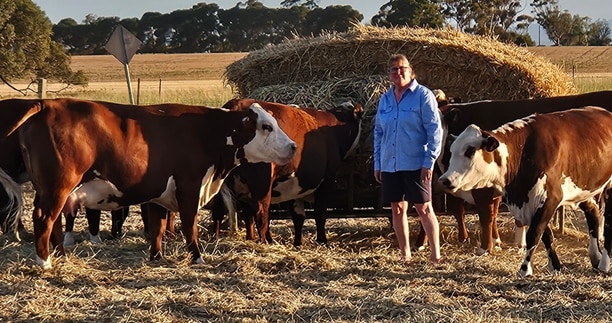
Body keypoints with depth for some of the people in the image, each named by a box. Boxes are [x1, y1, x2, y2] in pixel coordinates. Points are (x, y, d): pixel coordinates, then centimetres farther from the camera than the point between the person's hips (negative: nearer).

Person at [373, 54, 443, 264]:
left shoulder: (423, 96, -5)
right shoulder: (385, 100, 12)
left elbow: (434, 130, -8)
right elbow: (378, 132, 18)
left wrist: (429, 161, -13)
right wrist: (377, 164, 13)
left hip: (415, 165, -6)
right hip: (389, 165, 6)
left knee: (424, 208, -6)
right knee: (397, 209, 9)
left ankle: (435, 255, -2)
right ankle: (405, 255, 18)